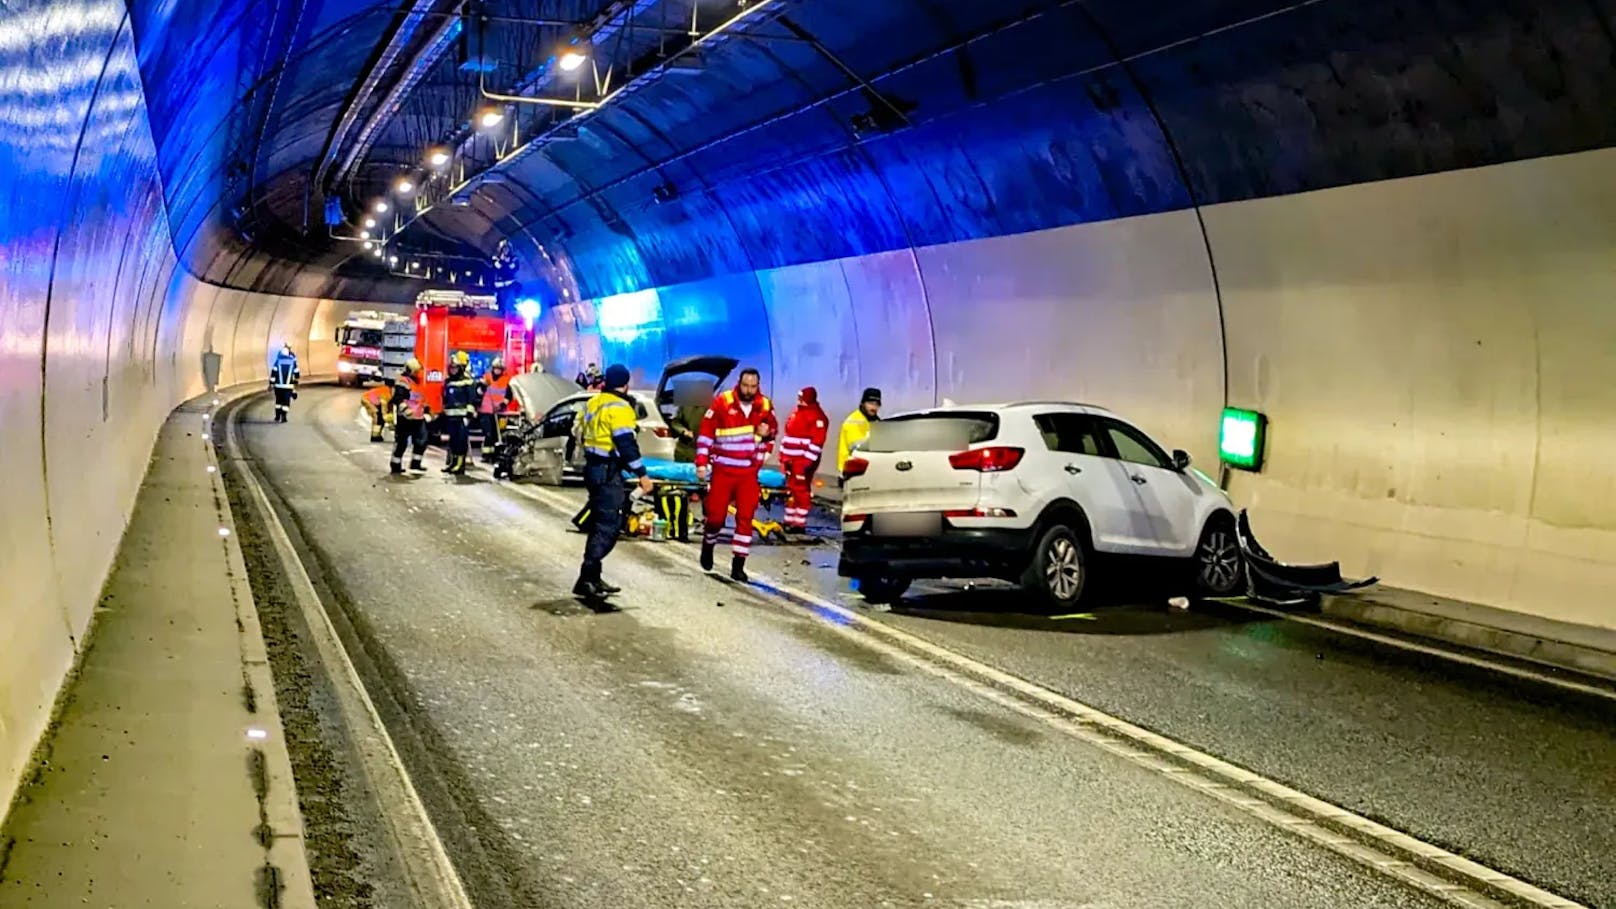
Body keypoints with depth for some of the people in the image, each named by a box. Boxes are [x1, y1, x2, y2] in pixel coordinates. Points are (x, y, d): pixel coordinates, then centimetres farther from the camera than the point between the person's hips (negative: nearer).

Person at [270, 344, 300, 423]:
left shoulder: (278, 360, -4)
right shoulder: (293, 360, -1)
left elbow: (273, 372, -5)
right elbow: (296, 372, 8)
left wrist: (271, 384, 0)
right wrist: (296, 383, 22)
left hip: (278, 385, 1)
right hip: (288, 386, -1)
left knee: (278, 400, 15)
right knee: (286, 401, 3)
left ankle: (277, 416, 20)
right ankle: (283, 417, -4)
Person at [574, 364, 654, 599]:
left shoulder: (593, 404, 15)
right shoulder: (619, 407, -14)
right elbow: (626, 444, -20)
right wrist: (641, 474, -17)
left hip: (593, 469, 10)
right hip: (609, 473, -10)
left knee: (599, 525, 16)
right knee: (607, 528, -9)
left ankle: (592, 578, 20)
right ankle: (586, 580, -14)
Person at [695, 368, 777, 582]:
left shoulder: (765, 406, 1)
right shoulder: (722, 403, -10)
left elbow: (773, 428, 19)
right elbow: (706, 434, -5)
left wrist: (767, 432, -4)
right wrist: (701, 463, -8)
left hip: (749, 473, 2)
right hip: (723, 470, -2)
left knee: (745, 517, -3)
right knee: (716, 515, 1)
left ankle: (738, 564, 3)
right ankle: (709, 544, 32)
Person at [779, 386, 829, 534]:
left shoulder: (817, 417, -12)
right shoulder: (796, 413, 16)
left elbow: (817, 441, -19)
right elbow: (787, 436, 21)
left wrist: (808, 462, -22)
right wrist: (783, 458, 18)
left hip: (804, 460, -9)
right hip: (791, 459, 9)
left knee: (801, 490, -9)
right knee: (790, 489, 13)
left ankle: (800, 524, -6)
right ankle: (789, 521, 22)